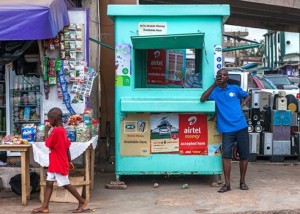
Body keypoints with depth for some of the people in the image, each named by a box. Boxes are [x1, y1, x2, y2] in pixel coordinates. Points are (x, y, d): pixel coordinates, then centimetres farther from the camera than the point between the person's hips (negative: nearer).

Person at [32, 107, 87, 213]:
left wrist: (46, 131, -8)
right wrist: (69, 161, 17)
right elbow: (67, 146, 13)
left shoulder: (56, 130, -21)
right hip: (55, 164, 10)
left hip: (59, 164, -10)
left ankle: (82, 201, 10)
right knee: (49, 183, 8)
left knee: (65, 184, 0)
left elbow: (47, 144, -18)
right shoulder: (62, 130, 9)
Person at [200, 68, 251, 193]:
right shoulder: (214, 91, 4)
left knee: (244, 154, 5)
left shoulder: (235, 88, 9)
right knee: (226, 154, -11)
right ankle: (227, 184, -5)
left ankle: (242, 181, 18)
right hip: (227, 129, -2)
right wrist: (214, 85, -17)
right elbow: (202, 99, -14)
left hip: (241, 126, 2)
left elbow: (247, 96, 25)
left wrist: (241, 105, 6)